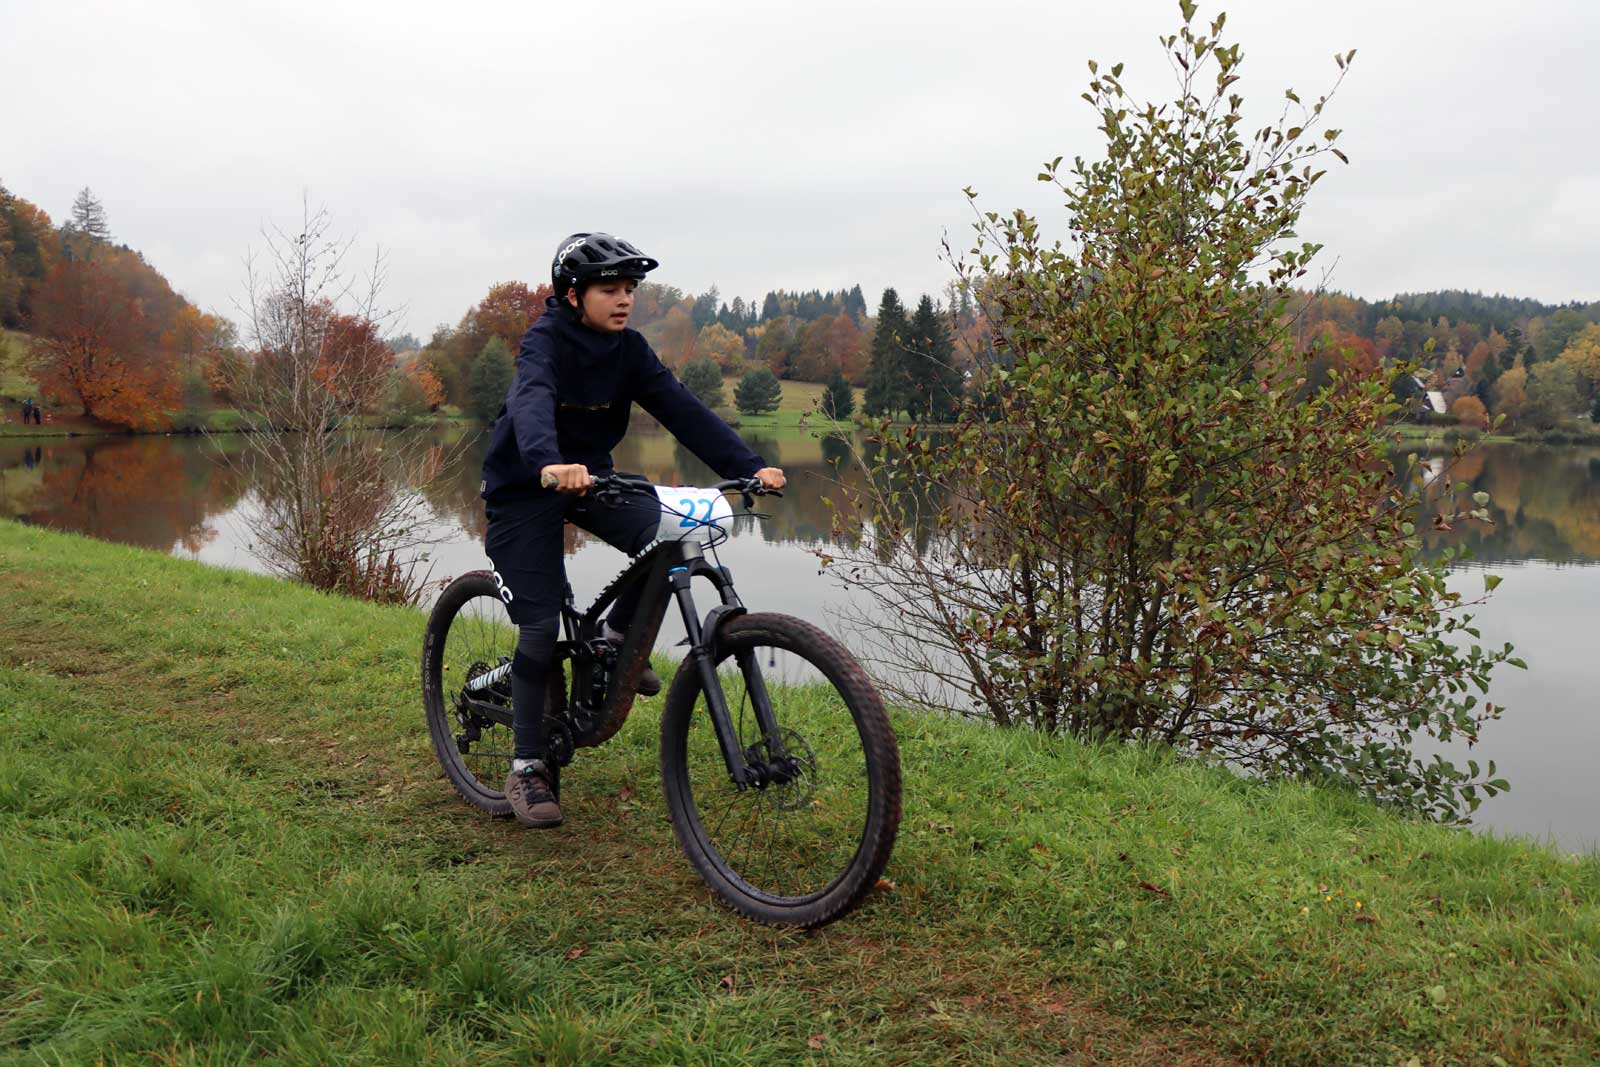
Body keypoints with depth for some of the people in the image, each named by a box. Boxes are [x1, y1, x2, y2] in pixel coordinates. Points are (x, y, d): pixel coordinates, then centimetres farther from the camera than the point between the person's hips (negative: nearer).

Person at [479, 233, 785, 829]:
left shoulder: (628, 350, -5)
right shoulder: (545, 343, -21)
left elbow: (682, 410, -15)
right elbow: (531, 404, -42)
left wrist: (748, 465, -29)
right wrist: (549, 466, -63)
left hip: (590, 476, 5)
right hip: (524, 488, -5)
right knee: (542, 627, -11)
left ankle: (617, 642, 4)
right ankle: (526, 769, 4)